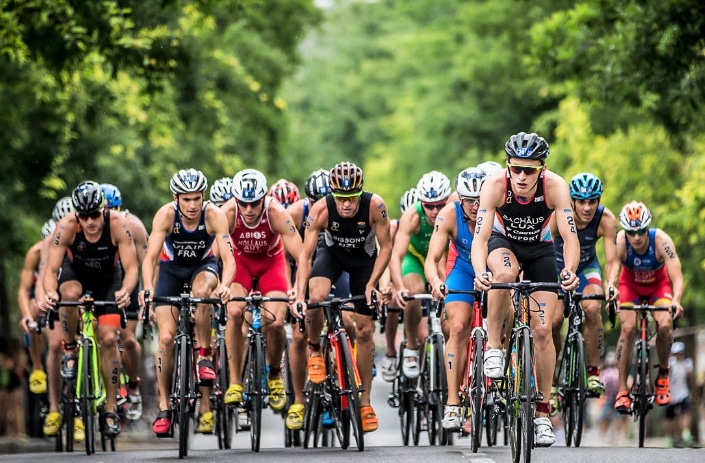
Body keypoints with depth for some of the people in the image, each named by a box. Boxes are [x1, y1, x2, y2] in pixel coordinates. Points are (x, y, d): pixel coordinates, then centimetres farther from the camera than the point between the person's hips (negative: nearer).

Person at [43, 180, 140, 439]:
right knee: (70, 293, -37)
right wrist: (49, 292, -53)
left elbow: (131, 267, -31)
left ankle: (111, 408, -1)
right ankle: (70, 350, -11)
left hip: (107, 277, 0)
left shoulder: (117, 225, -30)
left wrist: (125, 291, -52)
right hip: (75, 272, 0)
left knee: (109, 338, -12)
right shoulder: (66, 227, -30)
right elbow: (51, 269, -31)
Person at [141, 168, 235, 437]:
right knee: (166, 338, -11)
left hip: (203, 265, 0)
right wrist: (148, 289, -51)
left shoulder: (214, 216, -27)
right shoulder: (166, 215, -27)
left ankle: (204, 356, -20)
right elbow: (150, 257, -33)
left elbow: (228, 258, -34)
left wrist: (225, 285, -54)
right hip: (172, 267, 1)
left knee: (202, 291, -38)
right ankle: (164, 407, -1)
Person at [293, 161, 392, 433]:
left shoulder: (374, 206, -31)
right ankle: (314, 349, -3)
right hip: (332, 253, 0)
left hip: (364, 258, 0)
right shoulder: (321, 209, -31)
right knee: (316, 296, -33)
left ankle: (365, 402, 11)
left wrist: (371, 284, -26)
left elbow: (386, 247, -20)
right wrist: (299, 294, -39)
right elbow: (305, 253, -29)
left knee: (364, 331, 0)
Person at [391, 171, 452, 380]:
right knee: (415, 291, -31)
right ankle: (411, 348, -13)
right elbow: (396, 255, -40)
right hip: (416, 258, -2)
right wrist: (400, 288, -56)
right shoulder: (412, 216, -32)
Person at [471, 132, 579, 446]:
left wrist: (569, 271, -53)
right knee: (504, 273, -38)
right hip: (503, 243, -1)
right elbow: (480, 238, -36)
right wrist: (480, 272, -55)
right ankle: (494, 347, -18)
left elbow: (570, 236, -34)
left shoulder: (555, 186, -30)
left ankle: (542, 414, 4)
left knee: (542, 330, -7)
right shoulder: (495, 186, -31)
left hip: (539, 250, 1)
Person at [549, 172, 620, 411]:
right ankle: (550, 382, 2)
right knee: (553, 320, -17)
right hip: (557, 266, -1)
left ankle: (594, 371, -15)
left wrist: (611, 284, -46)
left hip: (586, 267, 1)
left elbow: (612, 260, -27)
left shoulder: (606, 219, -27)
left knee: (592, 308, -28)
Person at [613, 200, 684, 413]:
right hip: (631, 285, 0)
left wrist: (676, 300, -57)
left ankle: (663, 374, 4)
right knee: (627, 328, -20)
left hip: (659, 285, 0)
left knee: (664, 326, -23)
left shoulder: (661, 240, -34)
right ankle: (622, 390, -13)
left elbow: (677, 277, -38)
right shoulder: (620, 241, -32)